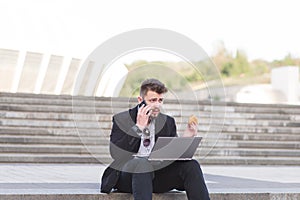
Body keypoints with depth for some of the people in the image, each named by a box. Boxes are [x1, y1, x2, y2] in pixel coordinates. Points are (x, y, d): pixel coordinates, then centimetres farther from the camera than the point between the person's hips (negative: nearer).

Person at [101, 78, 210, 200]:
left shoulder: (167, 122, 16)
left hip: (158, 174, 4)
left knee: (191, 165, -21)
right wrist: (138, 127, -14)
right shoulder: (121, 120, 5)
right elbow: (117, 154, -10)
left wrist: (185, 138, -6)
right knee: (142, 163, -37)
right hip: (129, 176, -4)